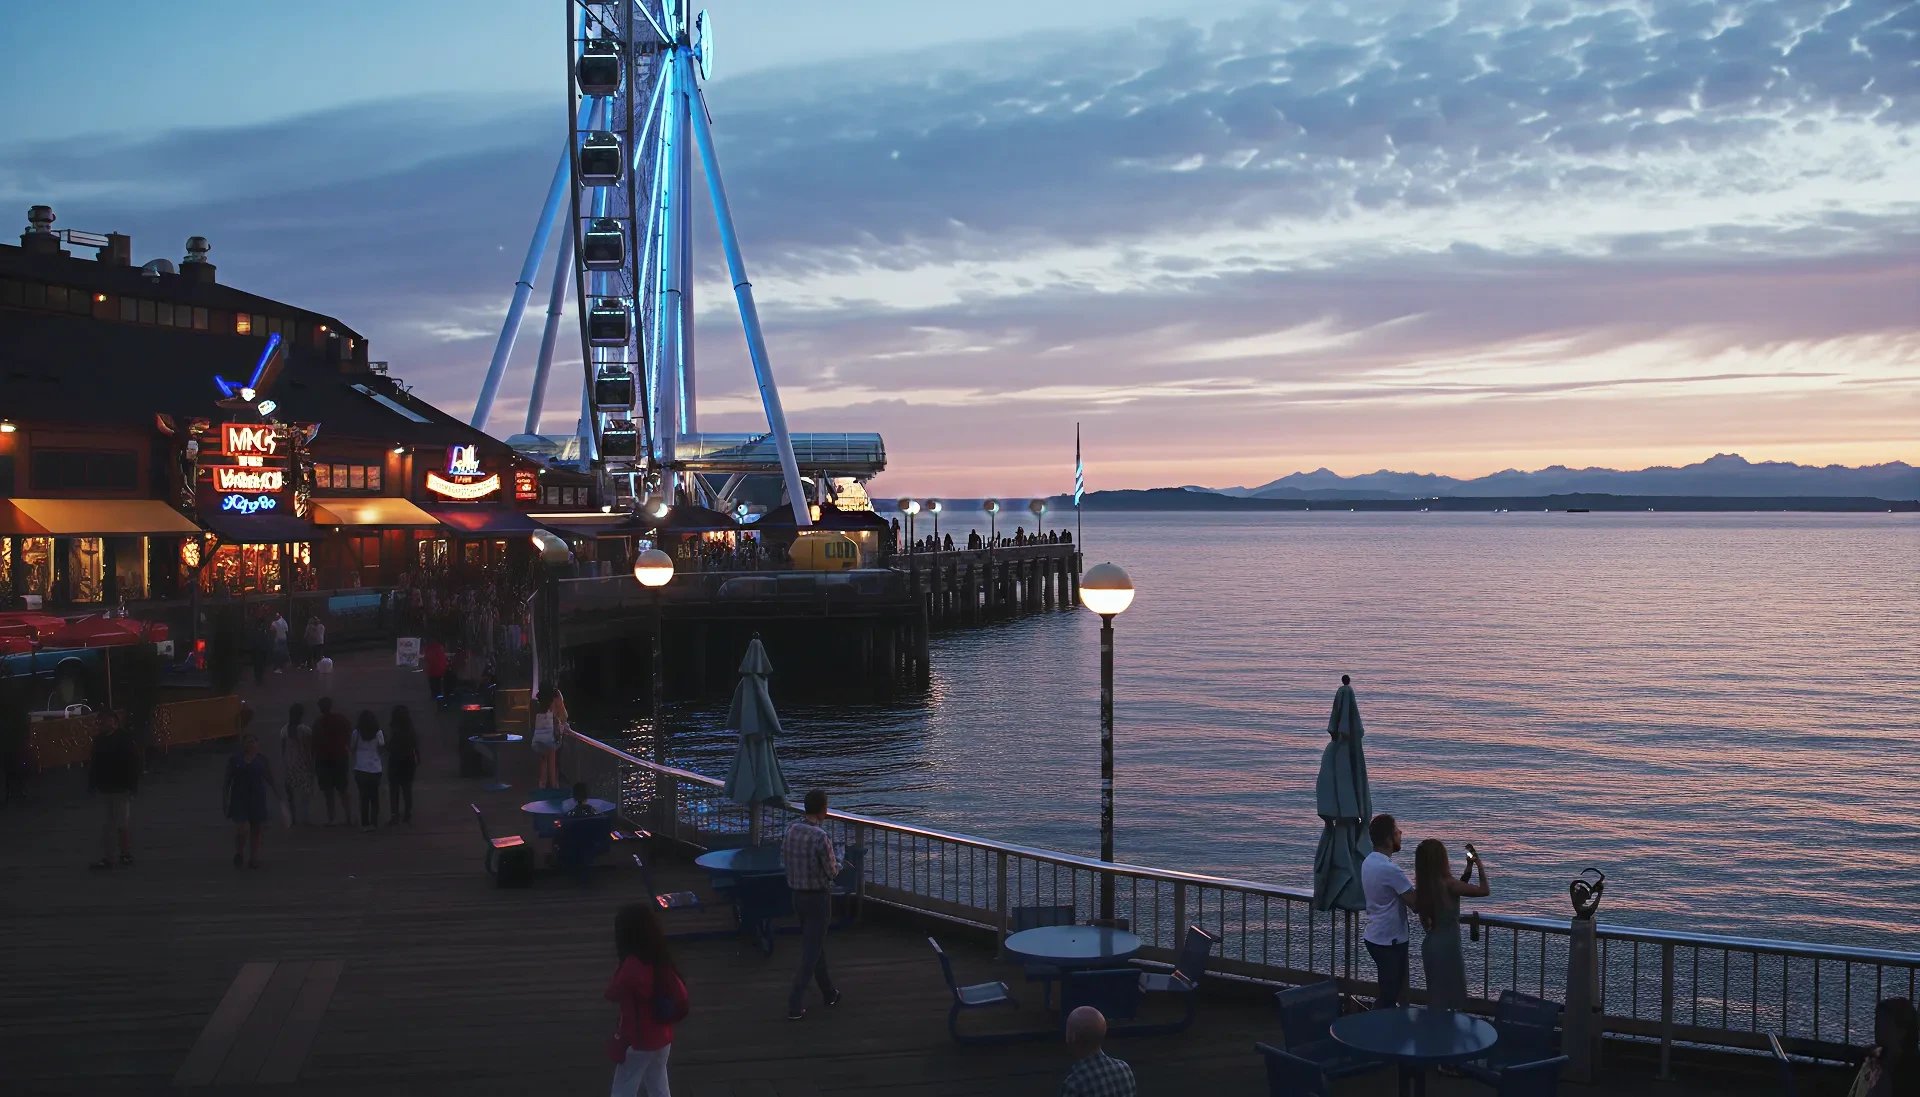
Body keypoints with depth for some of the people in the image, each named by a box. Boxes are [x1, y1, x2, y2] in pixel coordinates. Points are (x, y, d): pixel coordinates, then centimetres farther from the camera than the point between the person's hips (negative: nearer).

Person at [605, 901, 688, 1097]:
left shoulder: (631, 967, -25)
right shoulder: (662, 961, -4)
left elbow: (612, 994, -9)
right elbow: (681, 995, 3)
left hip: (637, 1042, -7)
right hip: (663, 1038, 7)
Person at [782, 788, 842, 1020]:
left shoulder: (792, 830, -4)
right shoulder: (820, 837, -24)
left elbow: (784, 855, 11)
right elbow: (831, 871, -16)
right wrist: (837, 863, 7)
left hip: (798, 895, 7)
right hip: (818, 897, -7)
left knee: (816, 946, 20)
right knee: (811, 952, 0)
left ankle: (829, 993, 34)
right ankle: (794, 1005, -2)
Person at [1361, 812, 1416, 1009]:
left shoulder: (1368, 862, 4)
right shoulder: (1389, 869, -26)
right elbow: (1416, 902, -22)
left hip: (1374, 936, 9)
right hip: (1390, 941, -9)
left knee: (1389, 991, 20)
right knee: (1390, 994, 1)